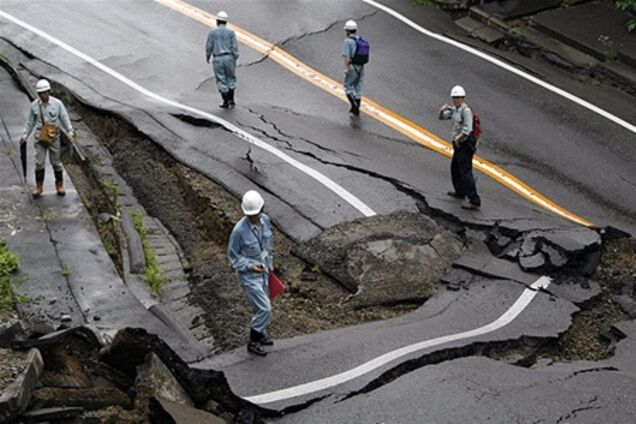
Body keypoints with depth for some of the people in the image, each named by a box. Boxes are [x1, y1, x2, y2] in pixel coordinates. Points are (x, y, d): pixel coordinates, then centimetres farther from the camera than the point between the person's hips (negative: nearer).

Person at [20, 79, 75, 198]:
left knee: (56, 163, 7)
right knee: (39, 163, 0)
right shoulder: (34, 105, -2)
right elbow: (30, 122, 8)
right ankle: (39, 187, 12)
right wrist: (25, 135, 1)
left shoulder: (57, 103, -6)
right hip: (40, 138, 1)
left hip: (54, 137, -1)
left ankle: (59, 185, 22)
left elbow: (65, 119, -2)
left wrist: (70, 132, -10)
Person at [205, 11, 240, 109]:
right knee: (231, 79, 15)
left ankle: (226, 102, 9)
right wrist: (235, 60, 5)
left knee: (221, 81, 7)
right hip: (229, 58, 1)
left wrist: (207, 57, 18)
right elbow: (235, 47, -4)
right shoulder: (231, 32, -2)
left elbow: (209, 47, 1)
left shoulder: (212, 33, -3)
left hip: (217, 59, -1)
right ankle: (231, 100, 10)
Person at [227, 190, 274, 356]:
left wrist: (269, 262, 14)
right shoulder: (240, 230, -27)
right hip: (248, 274, -6)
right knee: (264, 308, -6)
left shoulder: (265, 220, -8)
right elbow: (232, 254, -14)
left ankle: (260, 335, 43)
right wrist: (249, 266, -25)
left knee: (260, 306, 21)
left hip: (263, 271, 7)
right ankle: (253, 342, 11)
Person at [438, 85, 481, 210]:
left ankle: (474, 202, -15)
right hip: (459, 145, 10)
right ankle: (460, 192, 46)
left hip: (465, 146, -10)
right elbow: (442, 117, 15)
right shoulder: (455, 109, 8)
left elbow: (467, 129, -30)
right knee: (455, 168, 27)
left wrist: (457, 139, -16)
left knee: (465, 173, -13)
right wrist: (442, 110, -7)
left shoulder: (466, 110, -21)